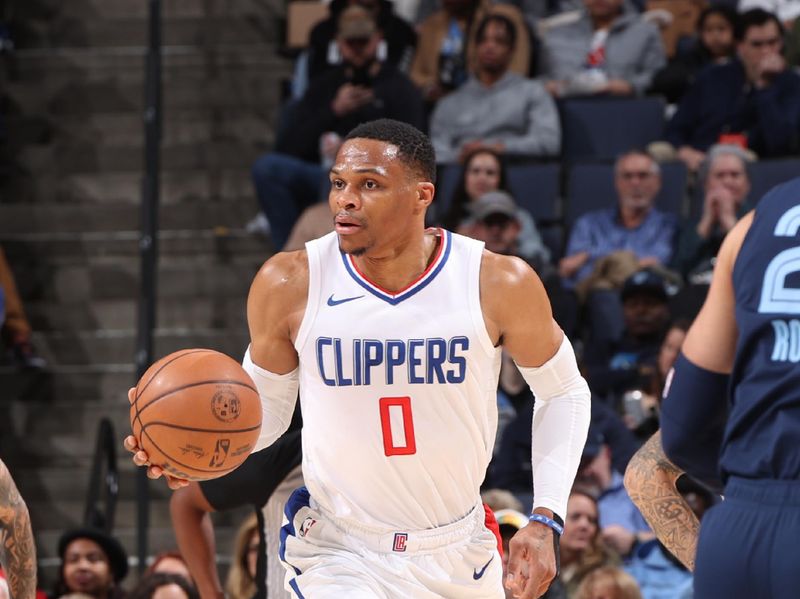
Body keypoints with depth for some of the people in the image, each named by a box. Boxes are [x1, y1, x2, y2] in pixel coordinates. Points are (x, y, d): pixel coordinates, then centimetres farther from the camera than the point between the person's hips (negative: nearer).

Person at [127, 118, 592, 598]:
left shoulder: (499, 284, -12)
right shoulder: (290, 284, -12)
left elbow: (564, 392, 3)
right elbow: (268, 405, 3)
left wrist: (546, 521, -5)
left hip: (460, 558, 2)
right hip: (338, 555, -2)